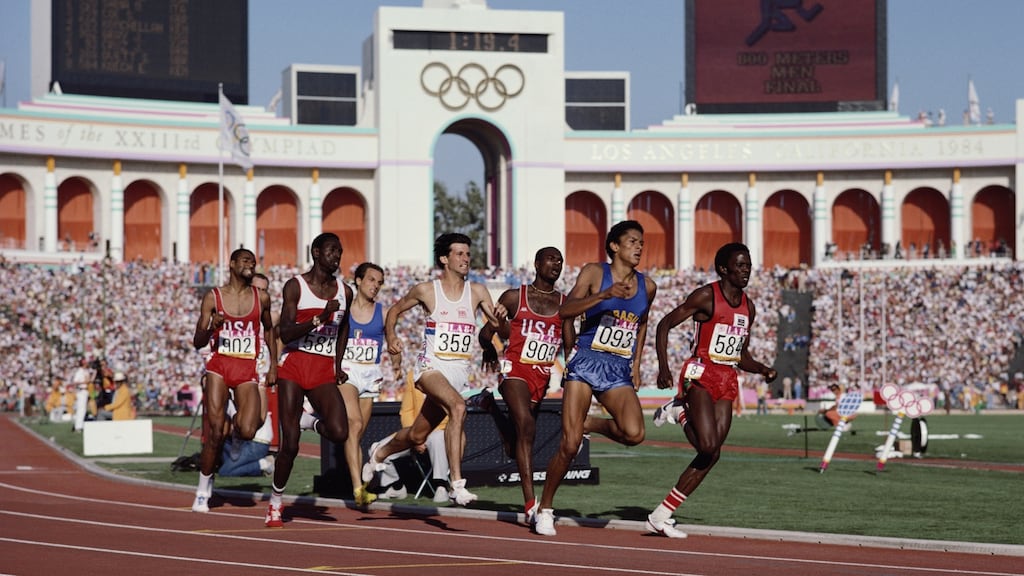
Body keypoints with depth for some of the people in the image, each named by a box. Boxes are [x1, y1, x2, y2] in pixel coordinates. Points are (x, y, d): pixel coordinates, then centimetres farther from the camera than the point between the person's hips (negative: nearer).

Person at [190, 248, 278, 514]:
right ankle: (203, 490, 7)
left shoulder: (262, 298, 8)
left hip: (247, 371, 2)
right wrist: (211, 327, -20)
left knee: (247, 432, -17)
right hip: (218, 367, -1)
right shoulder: (213, 297, 2)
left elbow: (269, 329, 25)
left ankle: (235, 422, 21)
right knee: (215, 434, -9)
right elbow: (197, 342, 2)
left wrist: (274, 365, 18)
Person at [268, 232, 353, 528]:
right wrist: (321, 317, -25)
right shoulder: (295, 286, -4)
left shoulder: (344, 292, 9)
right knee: (290, 444, -5)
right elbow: (285, 333, -13)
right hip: (293, 367, -3)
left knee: (339, 433, -20)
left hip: (324, 371, 3)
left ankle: (314, 423, 16)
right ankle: (275, 504, 15)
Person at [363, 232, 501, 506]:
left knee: (417, 435, 13)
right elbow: (395, 310, 14)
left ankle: (379, 452, 46)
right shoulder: (426, 291, -1)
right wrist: (392, 339, 0)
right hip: (431, 366, -4)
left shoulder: (477, 291, 4)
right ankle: (457, 483, -34)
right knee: (458, 407, -33)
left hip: (459, 370, 4)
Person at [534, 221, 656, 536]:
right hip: (587, 363, -3)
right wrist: (605, 295, -25)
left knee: (634, 433, -24)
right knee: (569, 446, -9)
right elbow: (565, 311, -13)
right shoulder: (594, 272, -1)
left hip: (620, 371, 4)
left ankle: (592, 424, 9)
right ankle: (545, 509, 10)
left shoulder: (647, 286, 11)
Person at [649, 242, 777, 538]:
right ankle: (679, 409, 8)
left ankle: (661, 516, 7)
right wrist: (663, 367, -17)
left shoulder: (748, 307, 15)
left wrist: (762, 369, 2)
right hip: (700, 374, -7)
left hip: (727, 380, 7)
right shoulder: (706, 296, -6)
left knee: (712, 455, 0)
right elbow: (664, 325, -6)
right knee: (708, 445, -22)